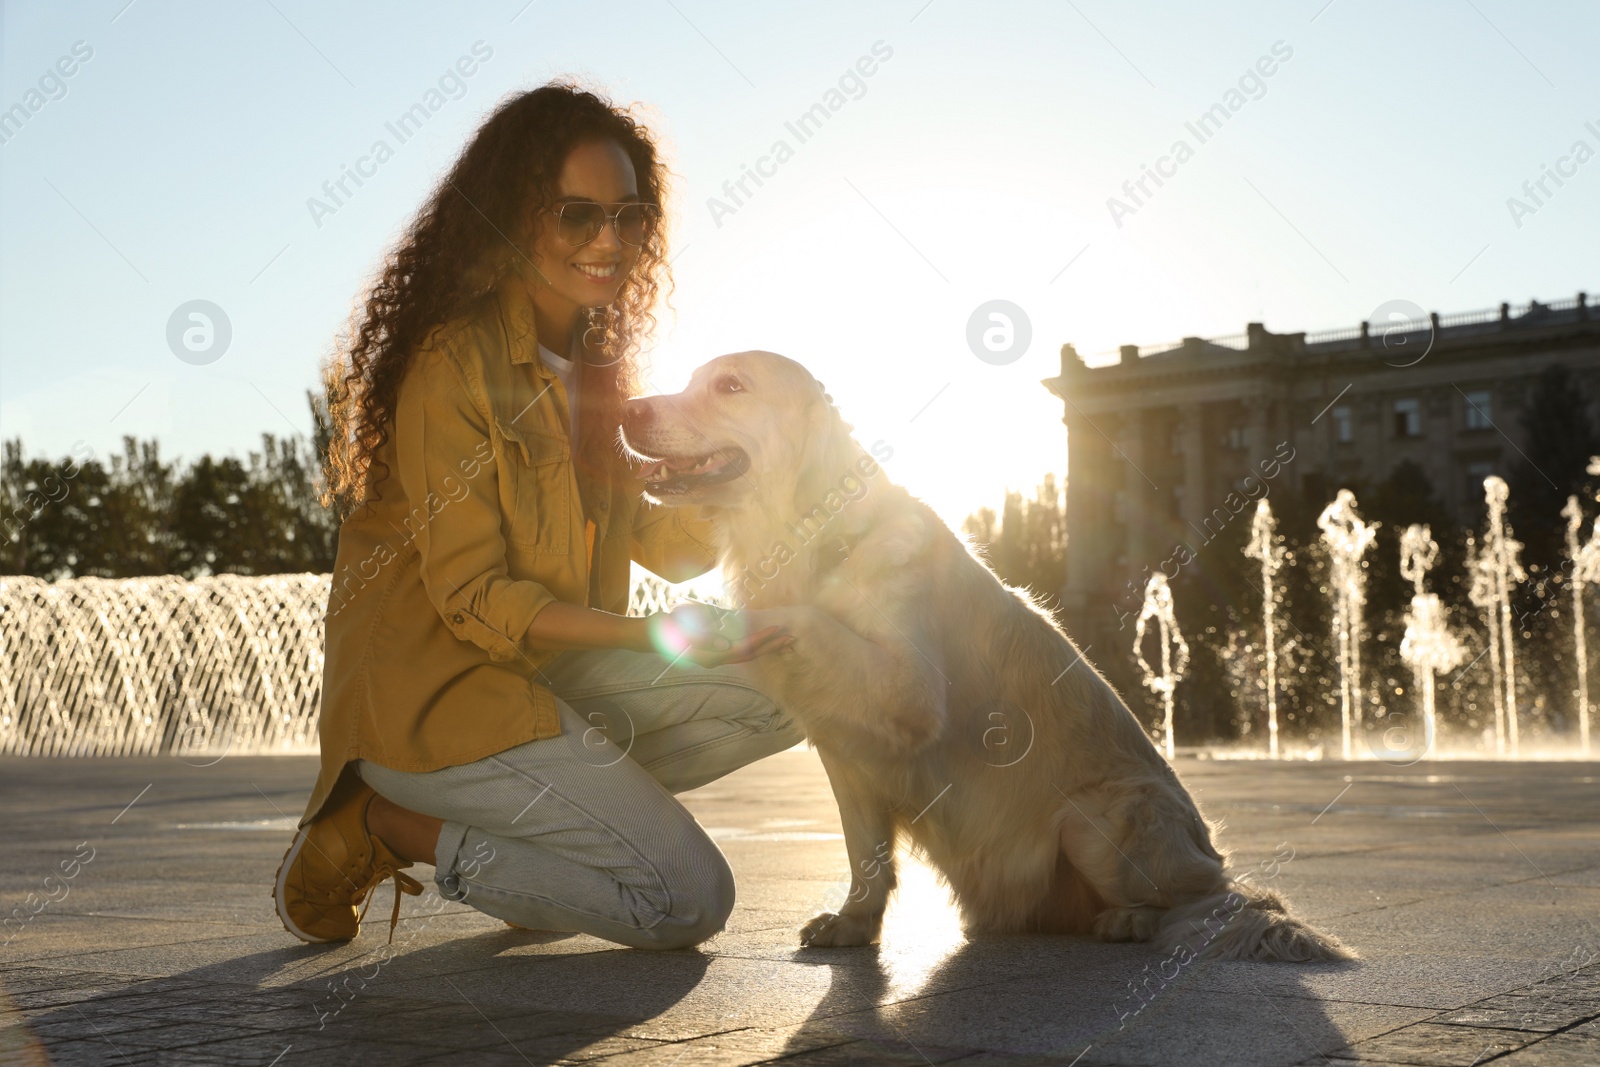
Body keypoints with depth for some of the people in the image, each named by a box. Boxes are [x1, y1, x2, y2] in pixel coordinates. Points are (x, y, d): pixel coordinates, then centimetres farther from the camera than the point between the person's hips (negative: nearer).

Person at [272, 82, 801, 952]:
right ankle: (388, 826, -2)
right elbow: (473, 599, -19)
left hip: (546, 676, 8)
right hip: (435, 692, -8)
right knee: (688, 899, -14)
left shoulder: (593, 360, 10)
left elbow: (648, 538, 7)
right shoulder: (455, 364, -17)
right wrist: (658, 636, -26)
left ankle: (555, 809, 2)